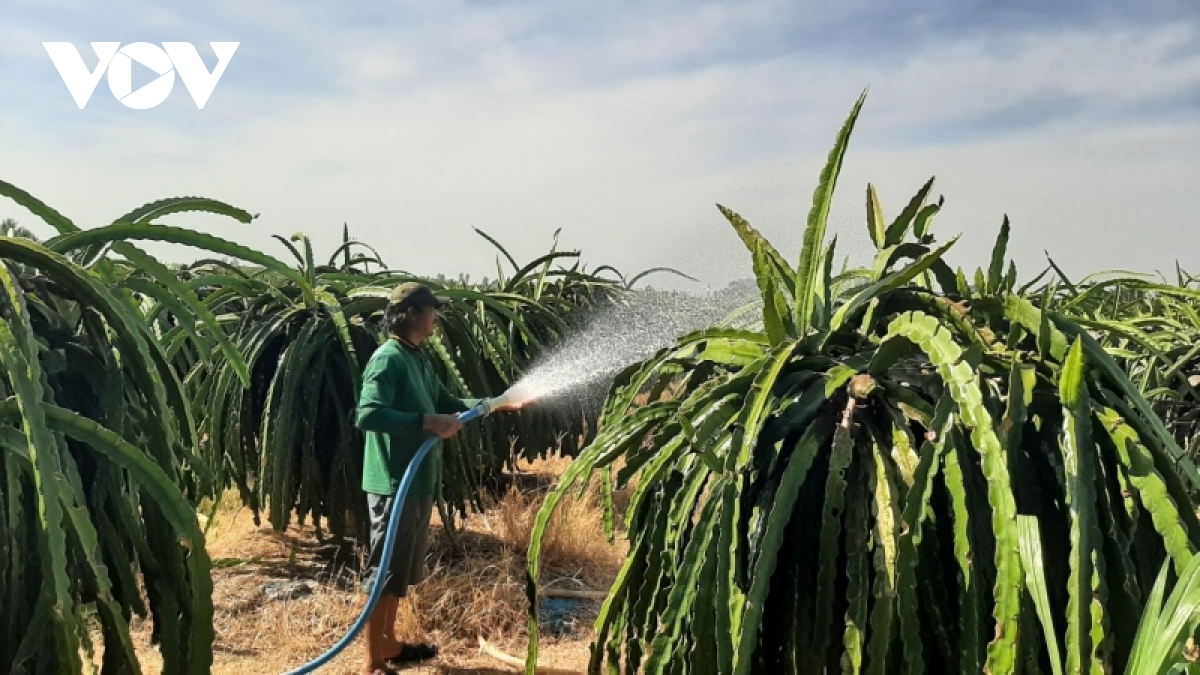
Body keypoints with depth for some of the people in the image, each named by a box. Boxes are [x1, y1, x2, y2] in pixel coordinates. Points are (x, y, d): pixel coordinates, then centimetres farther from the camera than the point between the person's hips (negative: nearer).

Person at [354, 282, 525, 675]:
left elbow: (447, 403, 22)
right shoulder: (388, 359, -17)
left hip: (417, 482, 10)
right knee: (385, 571, 0)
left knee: (401, 569, 19)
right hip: (394, 484, -10)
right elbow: (367, 415, -29)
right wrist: (427, 422, -31)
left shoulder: (418, 359, 13)